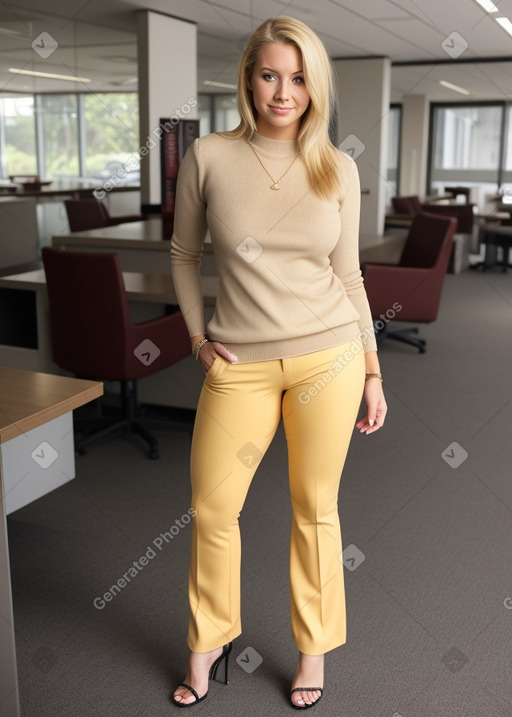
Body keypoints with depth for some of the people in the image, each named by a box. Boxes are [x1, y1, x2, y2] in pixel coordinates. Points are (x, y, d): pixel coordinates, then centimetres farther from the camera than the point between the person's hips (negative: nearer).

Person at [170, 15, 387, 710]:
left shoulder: (338, 168, 1)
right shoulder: (208, 157, -2)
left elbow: (348, 274, 6)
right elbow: (184, 254, 10)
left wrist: (373, 372, 6)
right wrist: (197, 333, 1)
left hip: (328, 356, 0)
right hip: (242, 363, 1)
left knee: (315, 507, 9)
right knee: (212, 509, 7)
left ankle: (314, 648, 31)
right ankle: (209, 642, 33)